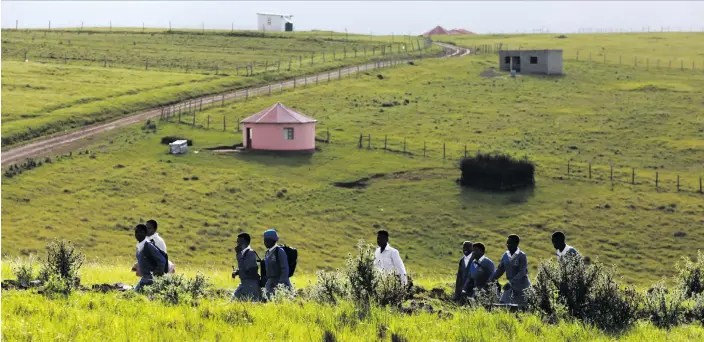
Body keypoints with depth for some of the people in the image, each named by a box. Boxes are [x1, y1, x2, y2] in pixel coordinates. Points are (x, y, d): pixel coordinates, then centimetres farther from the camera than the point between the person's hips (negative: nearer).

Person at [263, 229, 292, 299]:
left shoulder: (279, 251, -12)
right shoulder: (268, 252, 12)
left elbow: (285, 269, -15)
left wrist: (282, 283, -19)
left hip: (281, 282, -8)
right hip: (270, 281, 8)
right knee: (266, 297, 4)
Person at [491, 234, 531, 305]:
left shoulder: (522, 256, -13)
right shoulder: (506, 255, 6)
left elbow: (522, 272, -21)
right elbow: (500, 269, 11)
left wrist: (510, 283, -30)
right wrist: (492, 279, -2)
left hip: (521, 286, -6)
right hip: (510, 286, 6)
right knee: (502, 303, -2)